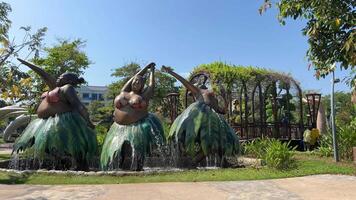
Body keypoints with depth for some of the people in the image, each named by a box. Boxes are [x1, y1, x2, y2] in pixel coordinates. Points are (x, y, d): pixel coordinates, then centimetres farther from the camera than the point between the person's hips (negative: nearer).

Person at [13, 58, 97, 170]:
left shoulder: (67, 88, -6)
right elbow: (44, 74, 27)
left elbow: (78, 105, -17)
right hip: (51, 124, 10)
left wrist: (87, 121, -24)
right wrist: (27, 64, 34)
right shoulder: (56, 86, 19)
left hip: (63, 125, -10)